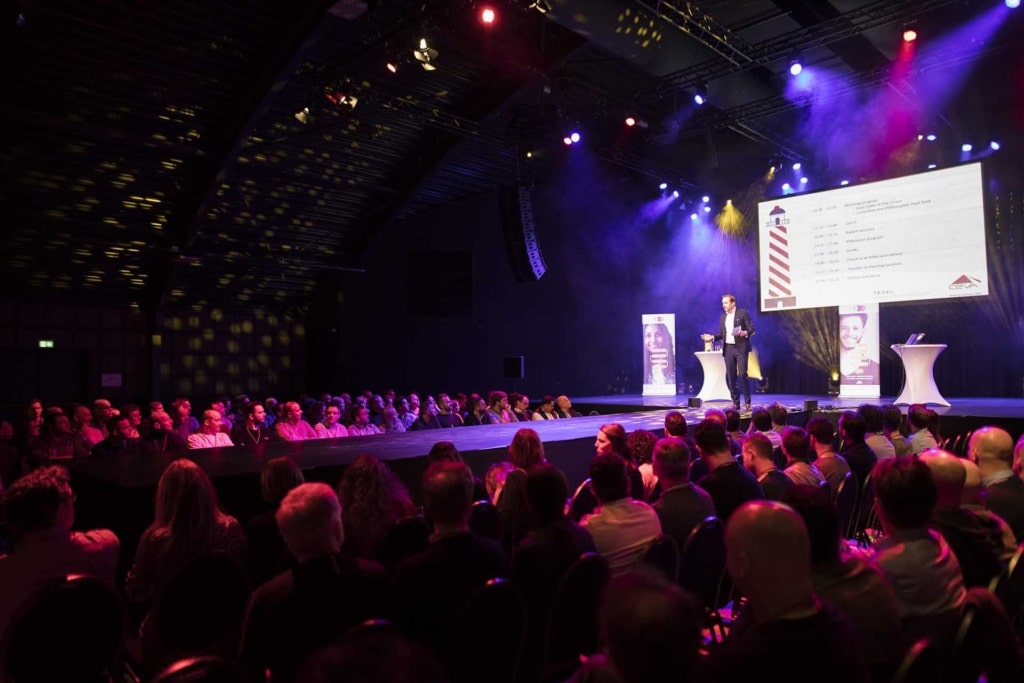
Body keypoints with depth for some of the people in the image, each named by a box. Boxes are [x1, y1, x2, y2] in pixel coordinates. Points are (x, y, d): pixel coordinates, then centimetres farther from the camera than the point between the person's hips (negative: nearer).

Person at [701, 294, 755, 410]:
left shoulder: (743, 313, -1)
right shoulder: (723, 317, 14)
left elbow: (751, 328, -5)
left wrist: (745, 333, -24)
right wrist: (712, 337, -1)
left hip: (741, 348, -5)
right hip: (728, 348, 5)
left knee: (742, 374, -10)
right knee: (730, 376, 4)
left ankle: (747, 402, -1)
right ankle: (735, 402, 11)